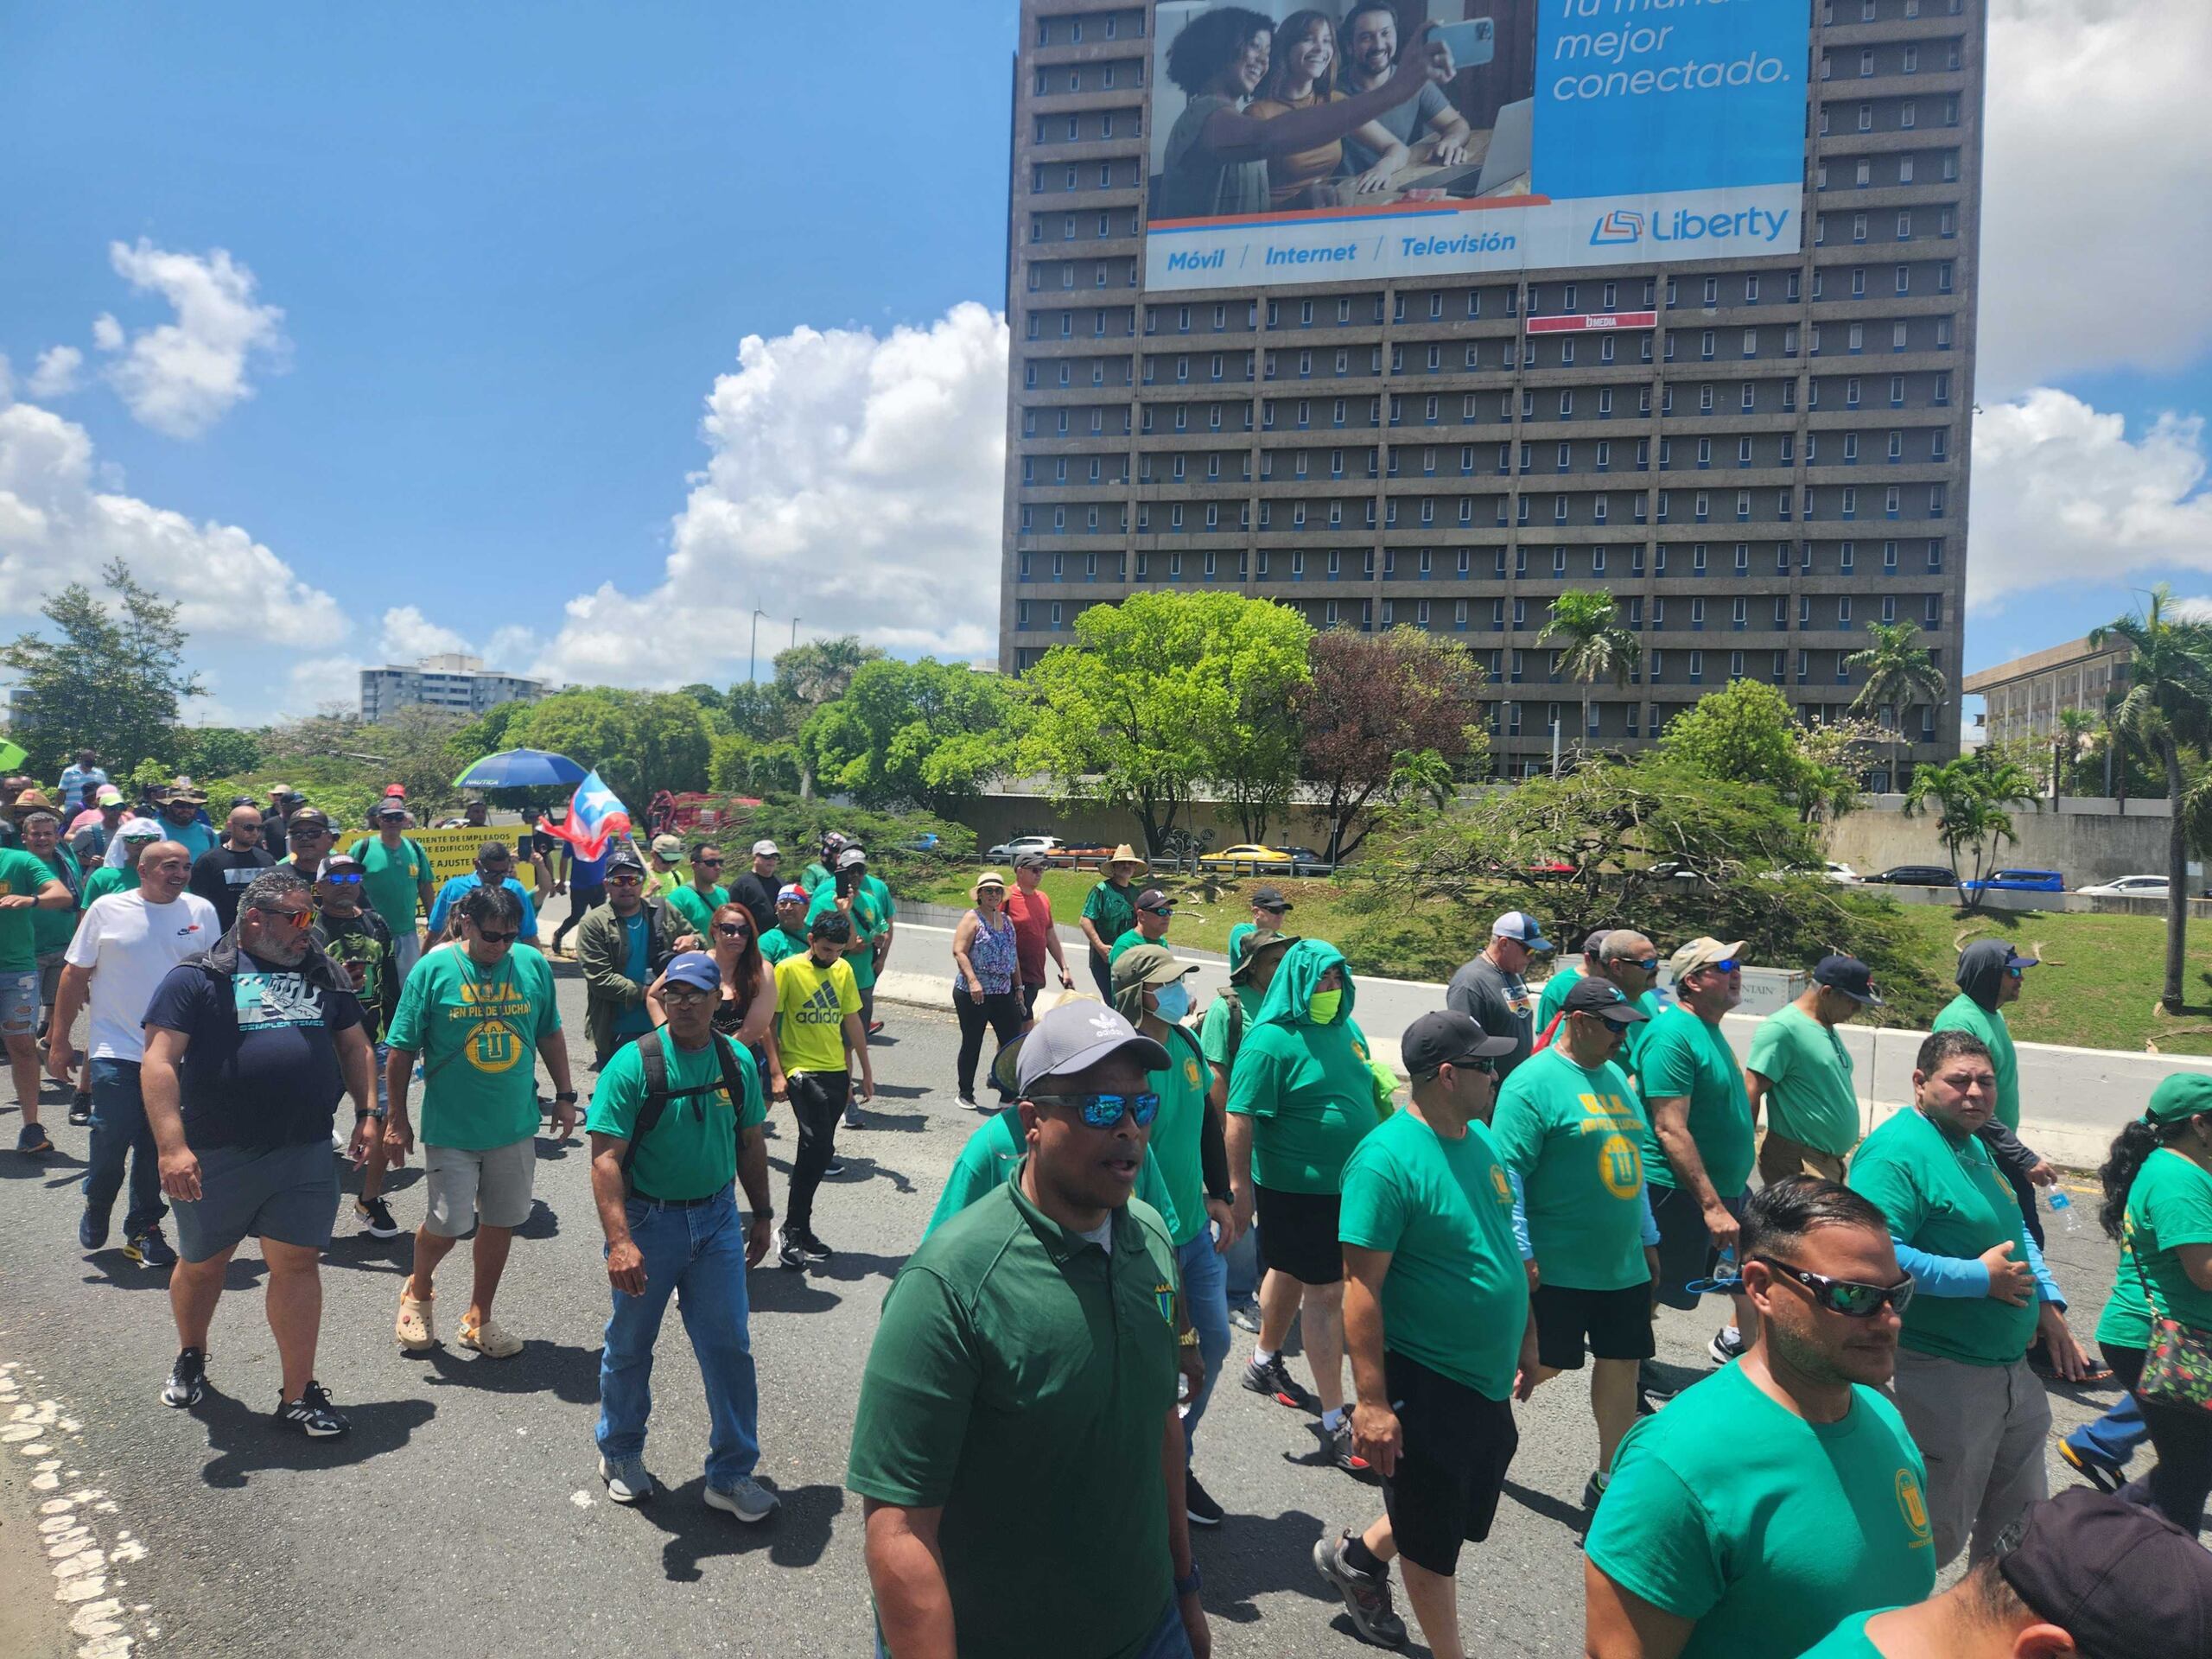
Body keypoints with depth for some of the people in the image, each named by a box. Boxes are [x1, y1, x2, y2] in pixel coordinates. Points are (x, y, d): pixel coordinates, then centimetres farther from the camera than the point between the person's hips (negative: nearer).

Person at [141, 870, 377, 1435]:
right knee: (202, 1264, 16)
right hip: (215, 1156, -2)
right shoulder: (198, 976, -6)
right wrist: (172, 1147, -19)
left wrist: (369, 1113, 6)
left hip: (305, 1155, 2)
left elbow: (354, 1047, 16)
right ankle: (190, 1358, 44)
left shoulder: (323, 973, 9)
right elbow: (159, 1061, -11)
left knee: (297, 1264, 1)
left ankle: (298, 1395, 11)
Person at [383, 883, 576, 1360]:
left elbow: (550, 1034, 11)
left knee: (500, 1222, 12)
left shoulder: (532, 965, -1)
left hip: (514, 1125, 3)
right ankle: (417, 1292, 31)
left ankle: (478, 1319, 29)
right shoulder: (433, 970, -10)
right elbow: (401, 1051, -5)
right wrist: (396, 1119, -4)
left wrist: (564, 1095, 11)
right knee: (448, 1223, -2)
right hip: (451, 1128, -3)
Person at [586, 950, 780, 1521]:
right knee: (630, 1344, 14)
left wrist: (761, 1215, 14)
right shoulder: (633, 1064, -14)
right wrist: (620, 1241, -27)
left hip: (716, 1218, 3)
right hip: (647, 1218, -3)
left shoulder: (737, 1062, -1)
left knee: (729, 1346, 3)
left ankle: (731, 1475, 18)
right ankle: (620, 1453, 38)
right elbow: (606, 1158, -19)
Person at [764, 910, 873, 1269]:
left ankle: (798, 1229, 20)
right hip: (802, 1072, -6)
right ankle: (793, 1231, -5)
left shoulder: (844, 970, 8)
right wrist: (776, 1073, -12)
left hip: (837, 1073, 6)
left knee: (817, 1150, 9)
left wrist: (866, 1071, 16)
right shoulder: (787, 969, -8)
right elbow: (768, 1022, -6)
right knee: (819, 1146, -17)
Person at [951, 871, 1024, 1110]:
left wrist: (1018, 987, 17)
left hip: (1003, 993, 6)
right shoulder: (972, 918, -5)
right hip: (973, 994, -6)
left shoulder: (1007, 920, 15)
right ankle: (966, 1094, 17)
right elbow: (959, 951, -13)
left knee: (1013, 1042, 1)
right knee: (972, 1044, 4)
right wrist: (973, 980, -22)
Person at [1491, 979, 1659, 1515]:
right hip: (1557, 1266, -8)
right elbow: (1508, 1173, -17)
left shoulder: (1614, 1076, 11)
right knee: (1540, 1366, 3)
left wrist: (1648, 1238, 21)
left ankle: (1611, 1478, 26)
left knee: (1621, 1366, 12)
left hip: (1623, 1263, 8)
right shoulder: (1533, 1082, -15)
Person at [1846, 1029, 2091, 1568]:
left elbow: (2013, 1230, 27)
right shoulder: (1895, 1153, -21)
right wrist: (1980, 1277, -23)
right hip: (1943, 1379, -10)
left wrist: (2048, 1302, 12)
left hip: (2013, 1374, 10)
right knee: (1934, 1539, 2)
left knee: (2021, 1525, 22)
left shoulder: (1973, 1146, 13)